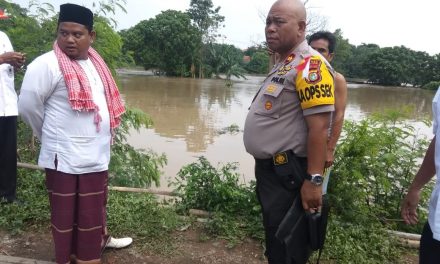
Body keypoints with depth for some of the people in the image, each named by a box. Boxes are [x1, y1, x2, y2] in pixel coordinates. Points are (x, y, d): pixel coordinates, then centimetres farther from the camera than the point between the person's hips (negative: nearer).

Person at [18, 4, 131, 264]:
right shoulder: (47, 64, -15)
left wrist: (102, 138, 14)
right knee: (66, 211, 9)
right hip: (65, 157, -7)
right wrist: (52, 136, 0)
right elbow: (28, 106, -12)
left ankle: (100, 239, 45)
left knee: (95, 205, 24)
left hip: (97, 154, 7)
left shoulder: (95, 63, 7)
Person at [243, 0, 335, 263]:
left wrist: (314, 181, -25)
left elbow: (319, 127, -24)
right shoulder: (283, 64, 13)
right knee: (274, 238, 24)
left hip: (289, 173, -10)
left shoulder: (309, 65, -19)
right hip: (269, 168, 10)